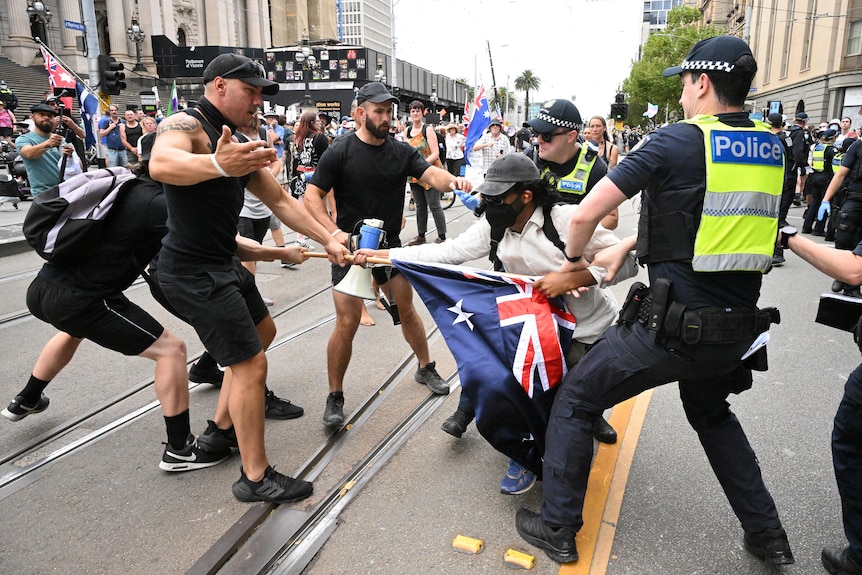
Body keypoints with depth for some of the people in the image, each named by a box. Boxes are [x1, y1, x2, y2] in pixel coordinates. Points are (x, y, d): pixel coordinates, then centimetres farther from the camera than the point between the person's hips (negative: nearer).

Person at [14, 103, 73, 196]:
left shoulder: (60, 139, 15)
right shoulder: (23, 139, 5)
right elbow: (29, 153, -19)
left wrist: (70, 156, -15)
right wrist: (47, 144, -39)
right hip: (43, 193, -4)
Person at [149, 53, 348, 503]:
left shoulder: (235, 145, 13)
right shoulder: (184, 125, -15)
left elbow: (280, 200, 15)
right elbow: (161, 164, -40)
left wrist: (327, 240, 9)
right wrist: (217, 164, -60)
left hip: (223, 264, 10)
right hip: (193, 272, -10)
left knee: (261, 331, 25)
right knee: (251, 364, -9)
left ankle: (222, 427, 37)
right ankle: (255, 478, 4)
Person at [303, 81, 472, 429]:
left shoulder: (401, 151, 1)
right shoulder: (340, 153, -9)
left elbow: (430, 174, -13)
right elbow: (312, 197, -10)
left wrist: (451, 180, -37)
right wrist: (334, 232, -26)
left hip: (390, 245, 4)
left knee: (406, 308, 13)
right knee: (348, 322, -7)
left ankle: (426, 369, 35)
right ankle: (335, 396, 9)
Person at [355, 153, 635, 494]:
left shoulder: (566, 219, -26)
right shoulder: (494, 228, -8)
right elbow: (446, 253, -12)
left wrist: (570, 278, -34)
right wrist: (380, 254, -18)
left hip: (587, 326, -5)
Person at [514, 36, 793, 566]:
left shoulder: (678, 141, -12)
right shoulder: (770, 148, 8)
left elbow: (587, 213, -12)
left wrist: (574, 257, 8)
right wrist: (627, 246, 18)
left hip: (673, 327, -7)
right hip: (739, 331, 7)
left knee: (574, 402, 10)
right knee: (712, 414, 34)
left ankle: (558, 528, 19)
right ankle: (767, 535, 38)